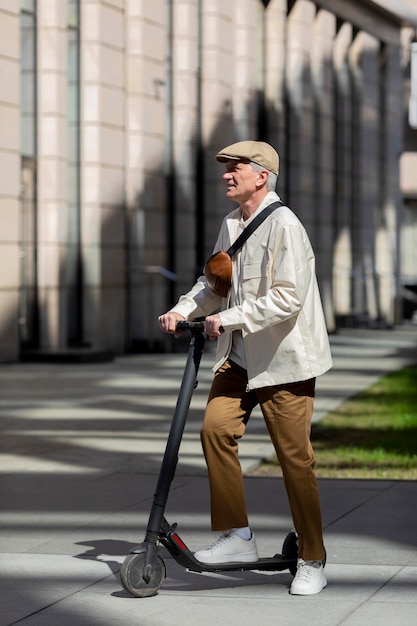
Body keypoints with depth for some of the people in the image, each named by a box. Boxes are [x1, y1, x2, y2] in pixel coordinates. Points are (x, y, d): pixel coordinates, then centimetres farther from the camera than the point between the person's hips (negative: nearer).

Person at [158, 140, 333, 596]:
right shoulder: (231, 223, 11)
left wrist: (230, 318, -25)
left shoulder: (283, 226, -16)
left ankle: (312, 561, 8)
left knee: (295, 458, -3)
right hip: (239, 356, 8)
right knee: (216, 427, -7)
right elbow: (214, 283, 19)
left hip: (283, 360, -8)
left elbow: (287, 298, -23)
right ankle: (237, 537, 5)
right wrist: (183, 310, 2)